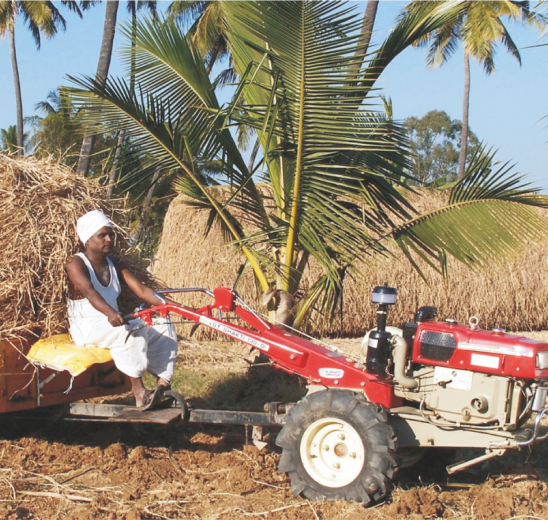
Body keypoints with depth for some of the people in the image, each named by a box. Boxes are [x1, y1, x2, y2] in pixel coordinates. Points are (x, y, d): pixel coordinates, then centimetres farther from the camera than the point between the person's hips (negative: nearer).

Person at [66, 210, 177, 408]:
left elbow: (141, 290, 0)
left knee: (164, 328, -8)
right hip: (86, 328, -7)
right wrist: (110, 313, -51)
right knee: (132, 332, -34)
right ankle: (138, 391, -31)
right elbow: (89, 291, -31)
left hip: (112, 323, 8)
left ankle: (162, 386, -13)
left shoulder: (115, 265, 10)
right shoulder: (76, 263, -11)